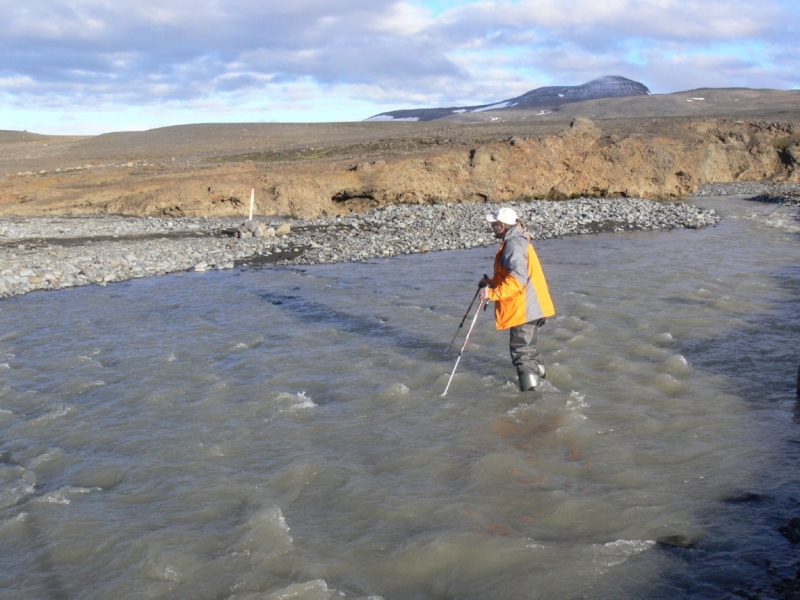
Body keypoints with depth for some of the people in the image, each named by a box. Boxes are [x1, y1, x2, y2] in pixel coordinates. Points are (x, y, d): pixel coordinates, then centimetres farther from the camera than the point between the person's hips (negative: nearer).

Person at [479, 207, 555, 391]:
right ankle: (539, 375, 42)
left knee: (521, 351, -4)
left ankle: (529, 392, -1)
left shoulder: (513, 245, -18)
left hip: (524, 309, -11)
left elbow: (518, 279, -29)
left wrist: (493, 293, -30)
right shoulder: (519, 241, 15)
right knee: (528, 346, 27)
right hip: (534, 307, 11)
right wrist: (491, 283, 13)